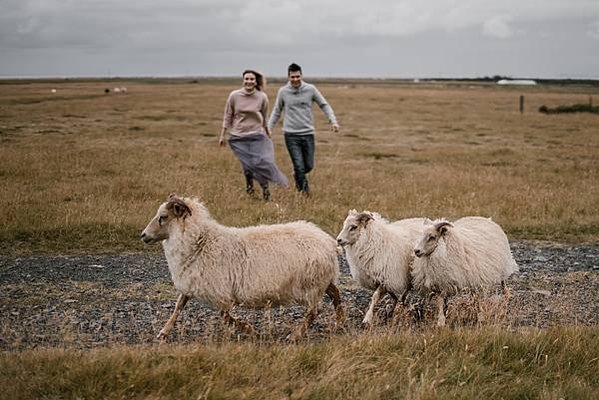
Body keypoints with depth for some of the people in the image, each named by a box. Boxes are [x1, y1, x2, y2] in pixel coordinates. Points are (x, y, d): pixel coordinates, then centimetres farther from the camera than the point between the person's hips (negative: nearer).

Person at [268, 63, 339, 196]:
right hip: (291, 135, -1)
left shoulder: (310, 89, -1)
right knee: (299, 166, -7)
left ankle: (297, 175, 40)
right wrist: (268, 128, 3)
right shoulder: (283, 91, 0)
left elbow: (324, 105, 5)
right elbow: (276, 112, 11)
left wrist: (333, 121, -8)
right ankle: (304, 190, 12)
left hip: (308, 134, 1)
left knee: (309, 166, 8)